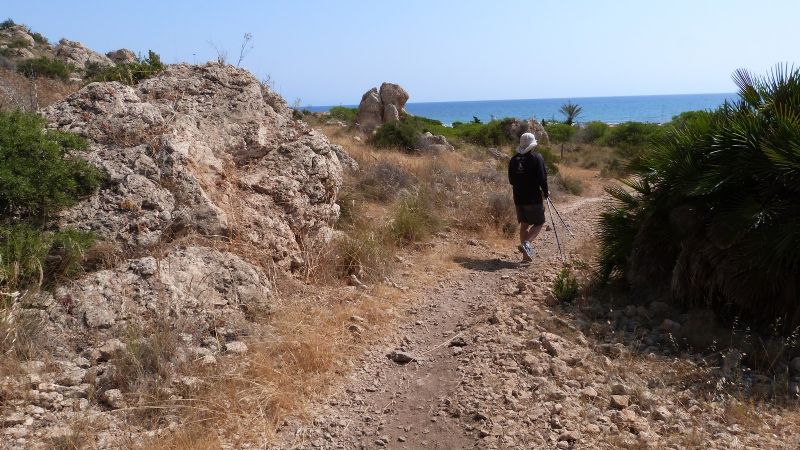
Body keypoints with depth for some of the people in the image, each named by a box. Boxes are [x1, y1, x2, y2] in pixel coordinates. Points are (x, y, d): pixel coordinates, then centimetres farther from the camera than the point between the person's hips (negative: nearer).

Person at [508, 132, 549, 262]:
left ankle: (526, 254, 15)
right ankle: (526, 243, -16)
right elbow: (542, 178, -13)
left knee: (524, 224, 14)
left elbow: (511, 181, 11)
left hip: (519, 198, 5)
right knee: (538, 223, 8)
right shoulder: (537, 157, -9)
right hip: (534, 198, -5)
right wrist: (545, 192, 1)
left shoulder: (513, 159, 5)